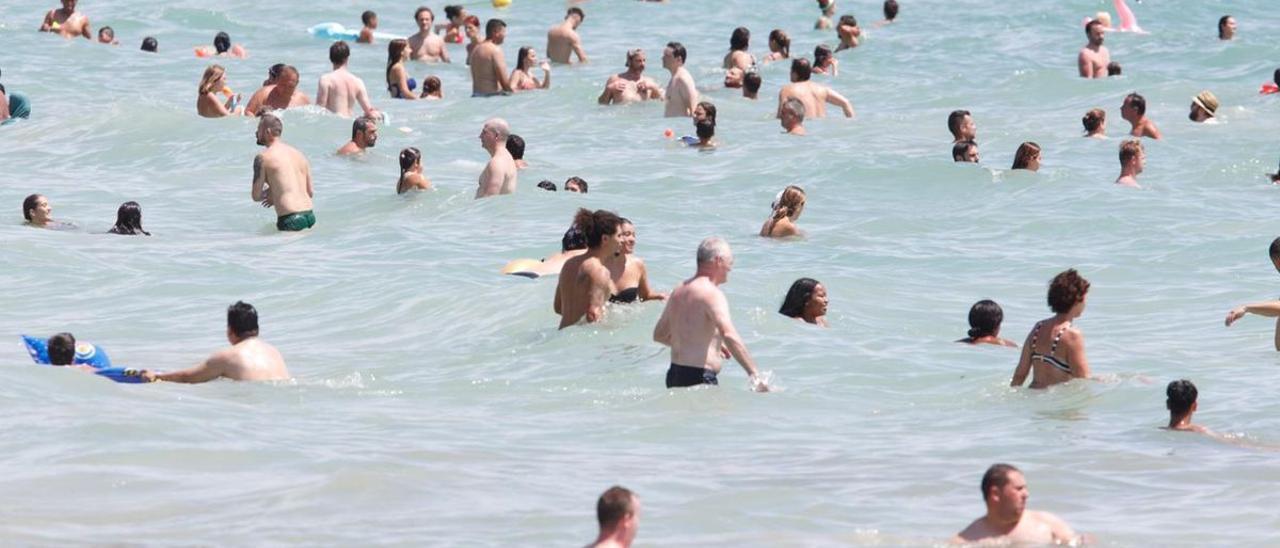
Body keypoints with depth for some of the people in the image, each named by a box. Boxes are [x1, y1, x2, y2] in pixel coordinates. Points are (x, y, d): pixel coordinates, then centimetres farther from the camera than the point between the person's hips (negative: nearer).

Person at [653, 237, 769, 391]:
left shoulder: (679, 291, 15)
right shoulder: (712, 293, -12)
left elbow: (659, 335, 25)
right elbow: (729, 335, -25)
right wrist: (755, 376, -27)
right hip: (700, 378, -9)